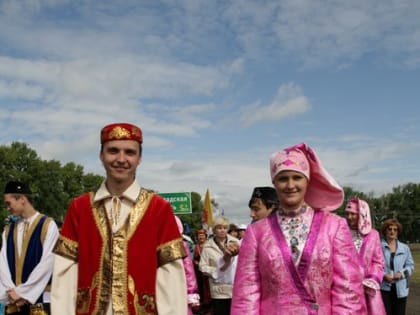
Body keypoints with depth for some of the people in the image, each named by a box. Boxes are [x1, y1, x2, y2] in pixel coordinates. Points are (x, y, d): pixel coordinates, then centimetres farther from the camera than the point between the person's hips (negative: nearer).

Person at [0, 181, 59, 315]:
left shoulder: (48, 225, -4)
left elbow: (47, 263, -10)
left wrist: (22, 291, -10)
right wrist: (12, 291, -11)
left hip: (39, 300, -5)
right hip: (13, 301, 5)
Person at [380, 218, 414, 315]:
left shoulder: (405, 248, 10)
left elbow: (410, 265, 9)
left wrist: (401, 273, -9)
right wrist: (383, 275, -19)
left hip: (400, 288, 4)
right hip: (384, 287, -4)